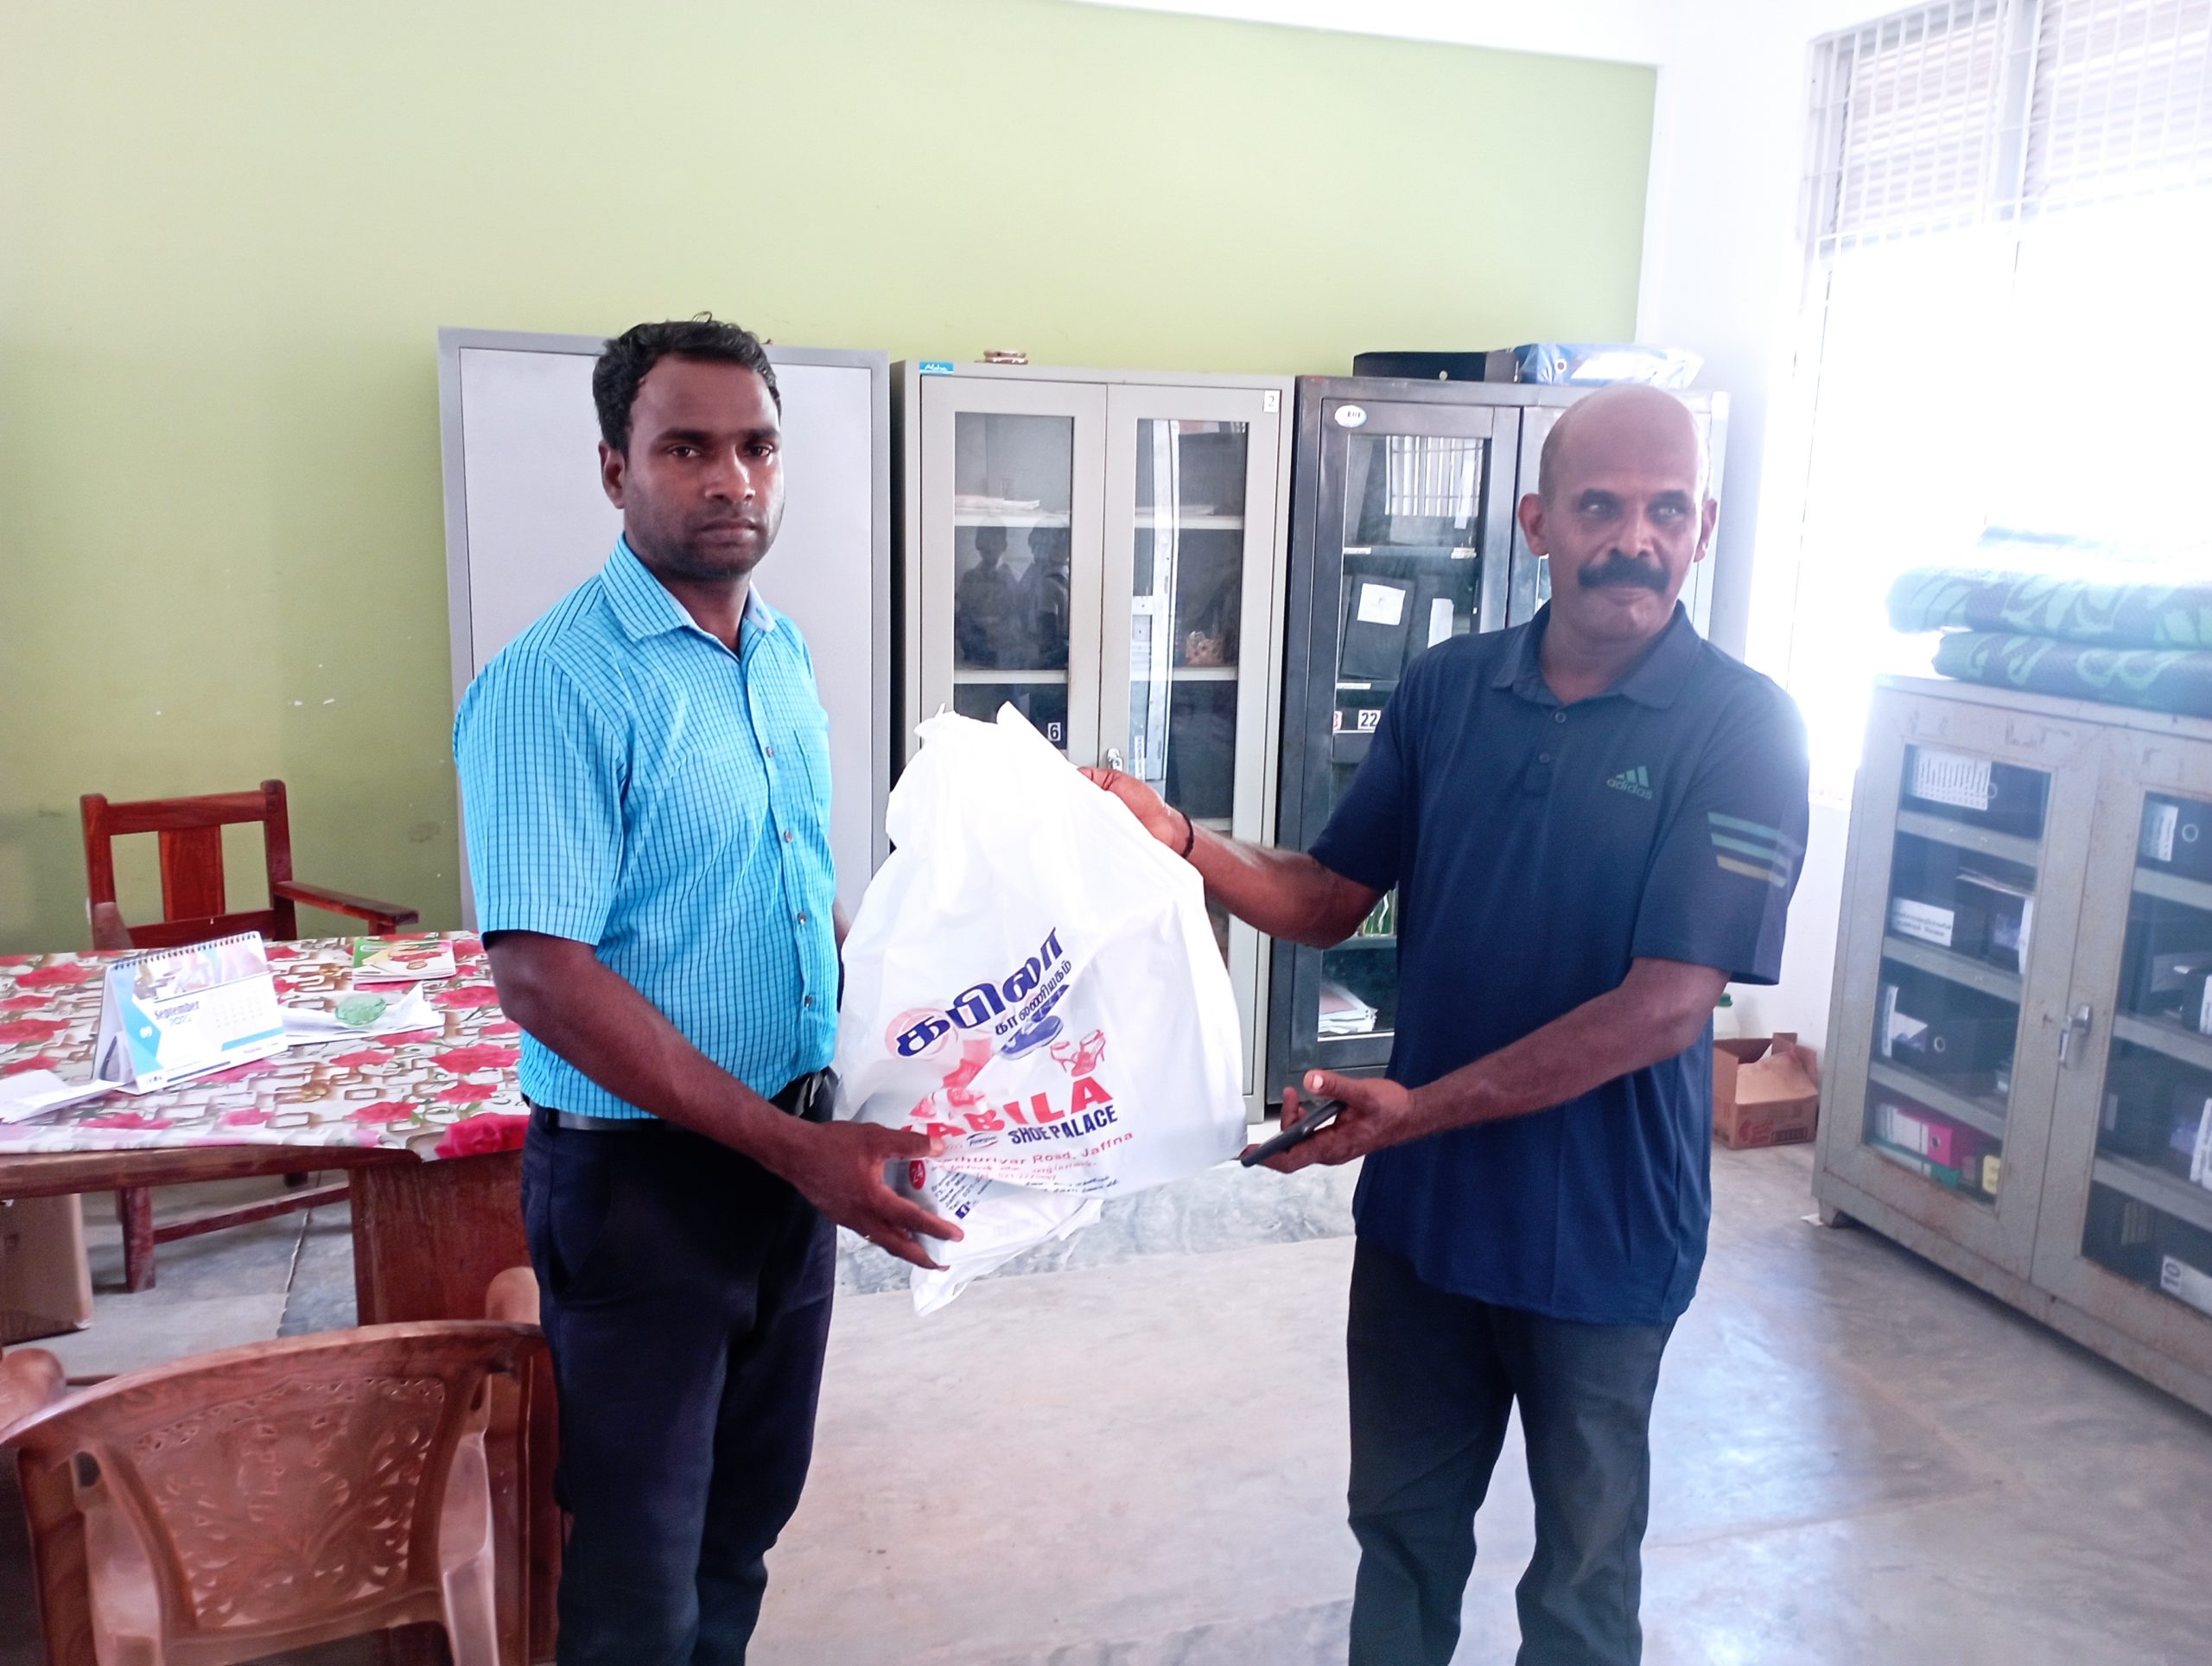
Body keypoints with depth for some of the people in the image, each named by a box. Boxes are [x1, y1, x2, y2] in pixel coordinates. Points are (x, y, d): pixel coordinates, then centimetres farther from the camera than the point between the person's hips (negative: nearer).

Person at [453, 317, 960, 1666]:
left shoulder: (784, 653, 5)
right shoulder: (557, 683, -18)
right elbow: (543, 975, -24)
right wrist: (791, 1144, -25)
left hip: (796, 1149, 7)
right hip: (642, 1169, -7)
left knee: (753, 1507, 23)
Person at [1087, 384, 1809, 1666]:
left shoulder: (1743, 728, -15)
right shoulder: (1446, 690, -2)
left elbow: (1667, 1005, -23)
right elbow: (1327, 901, 2)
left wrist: (1423, 1108, -28)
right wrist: (1179, 838, -15)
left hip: (1602, 1226, -3)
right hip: (1419, 1206, 4)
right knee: (1401, 1523, 24)